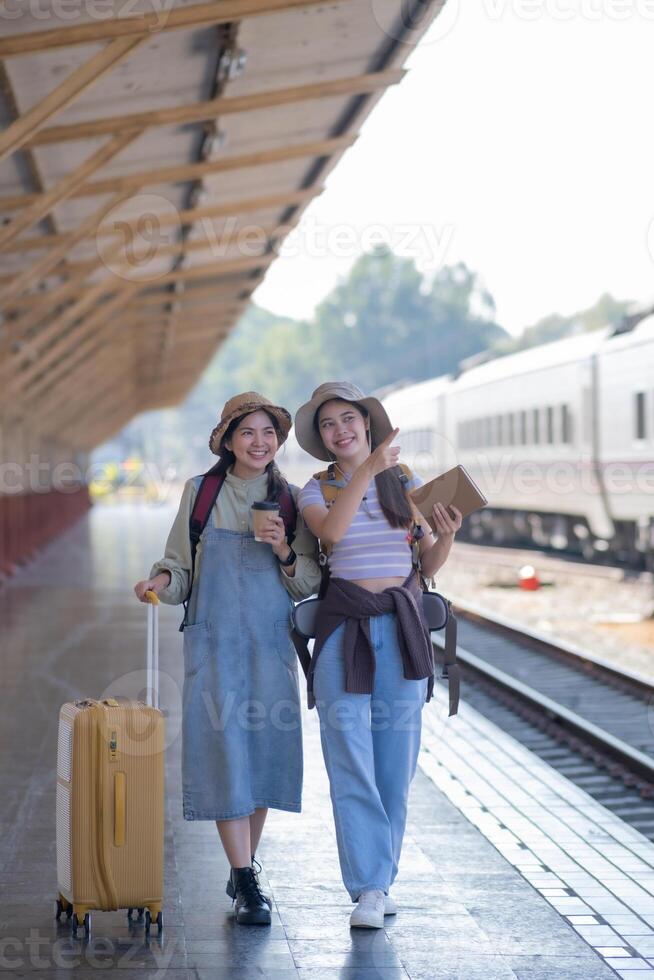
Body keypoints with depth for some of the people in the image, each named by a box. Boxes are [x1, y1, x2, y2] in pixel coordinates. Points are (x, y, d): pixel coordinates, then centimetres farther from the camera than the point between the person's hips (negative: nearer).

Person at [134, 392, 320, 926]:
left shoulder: (290, 500, 6)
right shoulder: (201, 492, 3)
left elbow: (308, 585, 6)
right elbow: (180, 566, 6)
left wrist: (285, 552, -13)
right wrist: (162, 580, -15)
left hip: (271, 643, 2)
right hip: (214, 641, -2)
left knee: (266, 753, 4)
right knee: (225, 752, -9)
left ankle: (244, 870, 21)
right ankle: (247, 883, -7)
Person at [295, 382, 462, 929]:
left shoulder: (406, 482, 8)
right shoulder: (317, 490, 4)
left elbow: (429, 566, 10)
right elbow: (330, 533, -20)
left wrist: (448, 537, -11)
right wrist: (369, 469, -26)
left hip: (403, 628, 2)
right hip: (343, 631, -1)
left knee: (396, 765, 4)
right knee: (351, 765, -7)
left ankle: (381, 880, 15)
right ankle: (370, 888, -5)